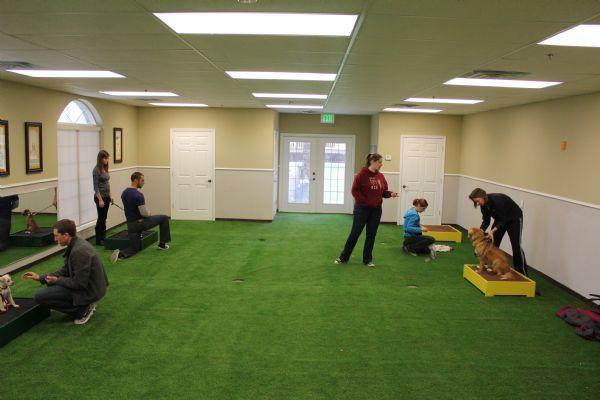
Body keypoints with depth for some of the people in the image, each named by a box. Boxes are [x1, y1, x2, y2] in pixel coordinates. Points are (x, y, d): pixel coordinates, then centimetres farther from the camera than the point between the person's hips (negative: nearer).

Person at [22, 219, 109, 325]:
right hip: (85, 284, 10)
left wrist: (57, 280, -9)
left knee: (39, 296, -10)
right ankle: (85, 304, 15)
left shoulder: (79, 251, -27)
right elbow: (65, 271, 14)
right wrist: (40, 277, 9)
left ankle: (82, 310, -3)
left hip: (89, 291, -10)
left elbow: (79, 283, -24)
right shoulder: (76, 243, 3)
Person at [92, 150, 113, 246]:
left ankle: (103, 237, 21)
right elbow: (95, 187, -17)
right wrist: (100, 200, -19)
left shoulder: (105, 168, 9)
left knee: (104, 218, 13)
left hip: (106, 196, 8)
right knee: (101, 218, -1)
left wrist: (110, 195, 13)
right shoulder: (96, 170, -15)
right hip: (100, 197, -8)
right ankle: (99, 240, 9)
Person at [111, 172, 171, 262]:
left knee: (134, 248, 14)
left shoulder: (124, 193, 8)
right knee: (164, 218, 11)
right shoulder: (138, 195, -21)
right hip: (140, 222, -8)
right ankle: (162, 244, 18)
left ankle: (120, 254, -18)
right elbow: (144, 213, -21)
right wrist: (149, 214, 3)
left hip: (130, 225, 8)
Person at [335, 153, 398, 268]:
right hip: (362, 208, -5)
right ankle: (343, 257, 13)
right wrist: (365, 201, -15)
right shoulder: (362, 174, -10)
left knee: (371, 235, 9)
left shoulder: (381, 176, 6)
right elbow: (355, 190, -11)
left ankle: (368, 259, 21)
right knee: (355, 233, 1)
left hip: (376, 210, 5)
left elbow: (383, 191, 12)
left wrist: (390, 194, -7)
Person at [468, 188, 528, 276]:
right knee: (493, 242, 0)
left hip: (514, 218, -7)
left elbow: (503, 220, -31)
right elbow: (486, 221, -7)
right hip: (500, 219, 7)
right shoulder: (484, 204, -13)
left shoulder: (497, 200, -35)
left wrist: (493, 230, -42)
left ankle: (522, 272, -5)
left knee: (516, 245, -10)